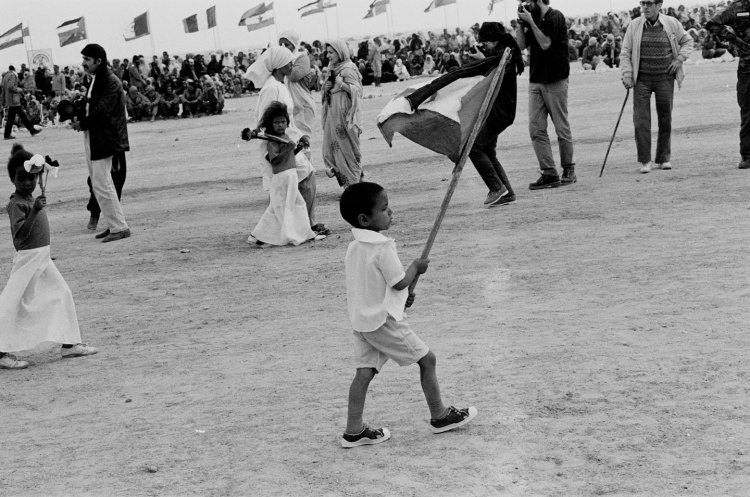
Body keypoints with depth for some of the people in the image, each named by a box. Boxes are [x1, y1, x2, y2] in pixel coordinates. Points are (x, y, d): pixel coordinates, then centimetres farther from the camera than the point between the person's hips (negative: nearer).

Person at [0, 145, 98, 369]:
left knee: (62, 294, 11)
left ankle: (69, 343, 17)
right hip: (28, 258, -9)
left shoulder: (32, 199, 10)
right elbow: (20, 234, -31)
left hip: (42, 258, 9)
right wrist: (35, 211, -39)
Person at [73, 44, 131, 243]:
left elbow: (101, 112, -21)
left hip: (104, 140, -10)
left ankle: (120, 228, -3)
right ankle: (115, 225, 20)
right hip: (92, 139, 10)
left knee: (102, 185, -9)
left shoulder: (111, 83, -16)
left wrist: (82, 124, -11)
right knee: (98, 184, 13)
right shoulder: (96, 80, 14)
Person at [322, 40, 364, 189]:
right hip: (332, 116, 8)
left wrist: (341, 84, -29)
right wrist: (326, 88, 2)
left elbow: (357, 89, -17)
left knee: (348, 150, -4)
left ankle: (355, 184, 3)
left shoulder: (348, 69, -10)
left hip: (345, 116, -8)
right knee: (331, 148, 5)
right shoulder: (332, 69, 15)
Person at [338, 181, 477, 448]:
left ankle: (354, 431, 6)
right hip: (384, 321, -8)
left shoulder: (353, 248, 6)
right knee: (427, 359, 7)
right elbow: (401, 282, -17)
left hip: (361, 321, 8)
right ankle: (439, 416, 17)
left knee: (364, 371, 8)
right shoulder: (383, 247, -20)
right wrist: (416, 266, 2)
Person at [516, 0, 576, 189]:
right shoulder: (536, 20, 14)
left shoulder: (555, 17, -8)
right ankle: (549, 174, -2)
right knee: (536, 129, -2)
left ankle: (569, 170, 15)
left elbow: (545, 43, -16)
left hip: (555, 81, -7)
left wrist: (530, 22, -14)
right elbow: (521, 45, 11)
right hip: (535, 81, 7)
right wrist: (520, 23, 2)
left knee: (562, 128, 2)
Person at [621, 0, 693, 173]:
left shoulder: (672, 24, 0)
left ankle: (663, 159, 17)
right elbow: (625, 53, 2)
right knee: (641, 119, -8)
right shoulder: (635, 25, -1)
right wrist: (627, 75, -8)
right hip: (641, 79, -1)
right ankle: (645, 161, -3)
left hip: (665, 79, 1)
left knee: (665, 119, 5)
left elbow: (687, 41, 15)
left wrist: (679, 59, -1)